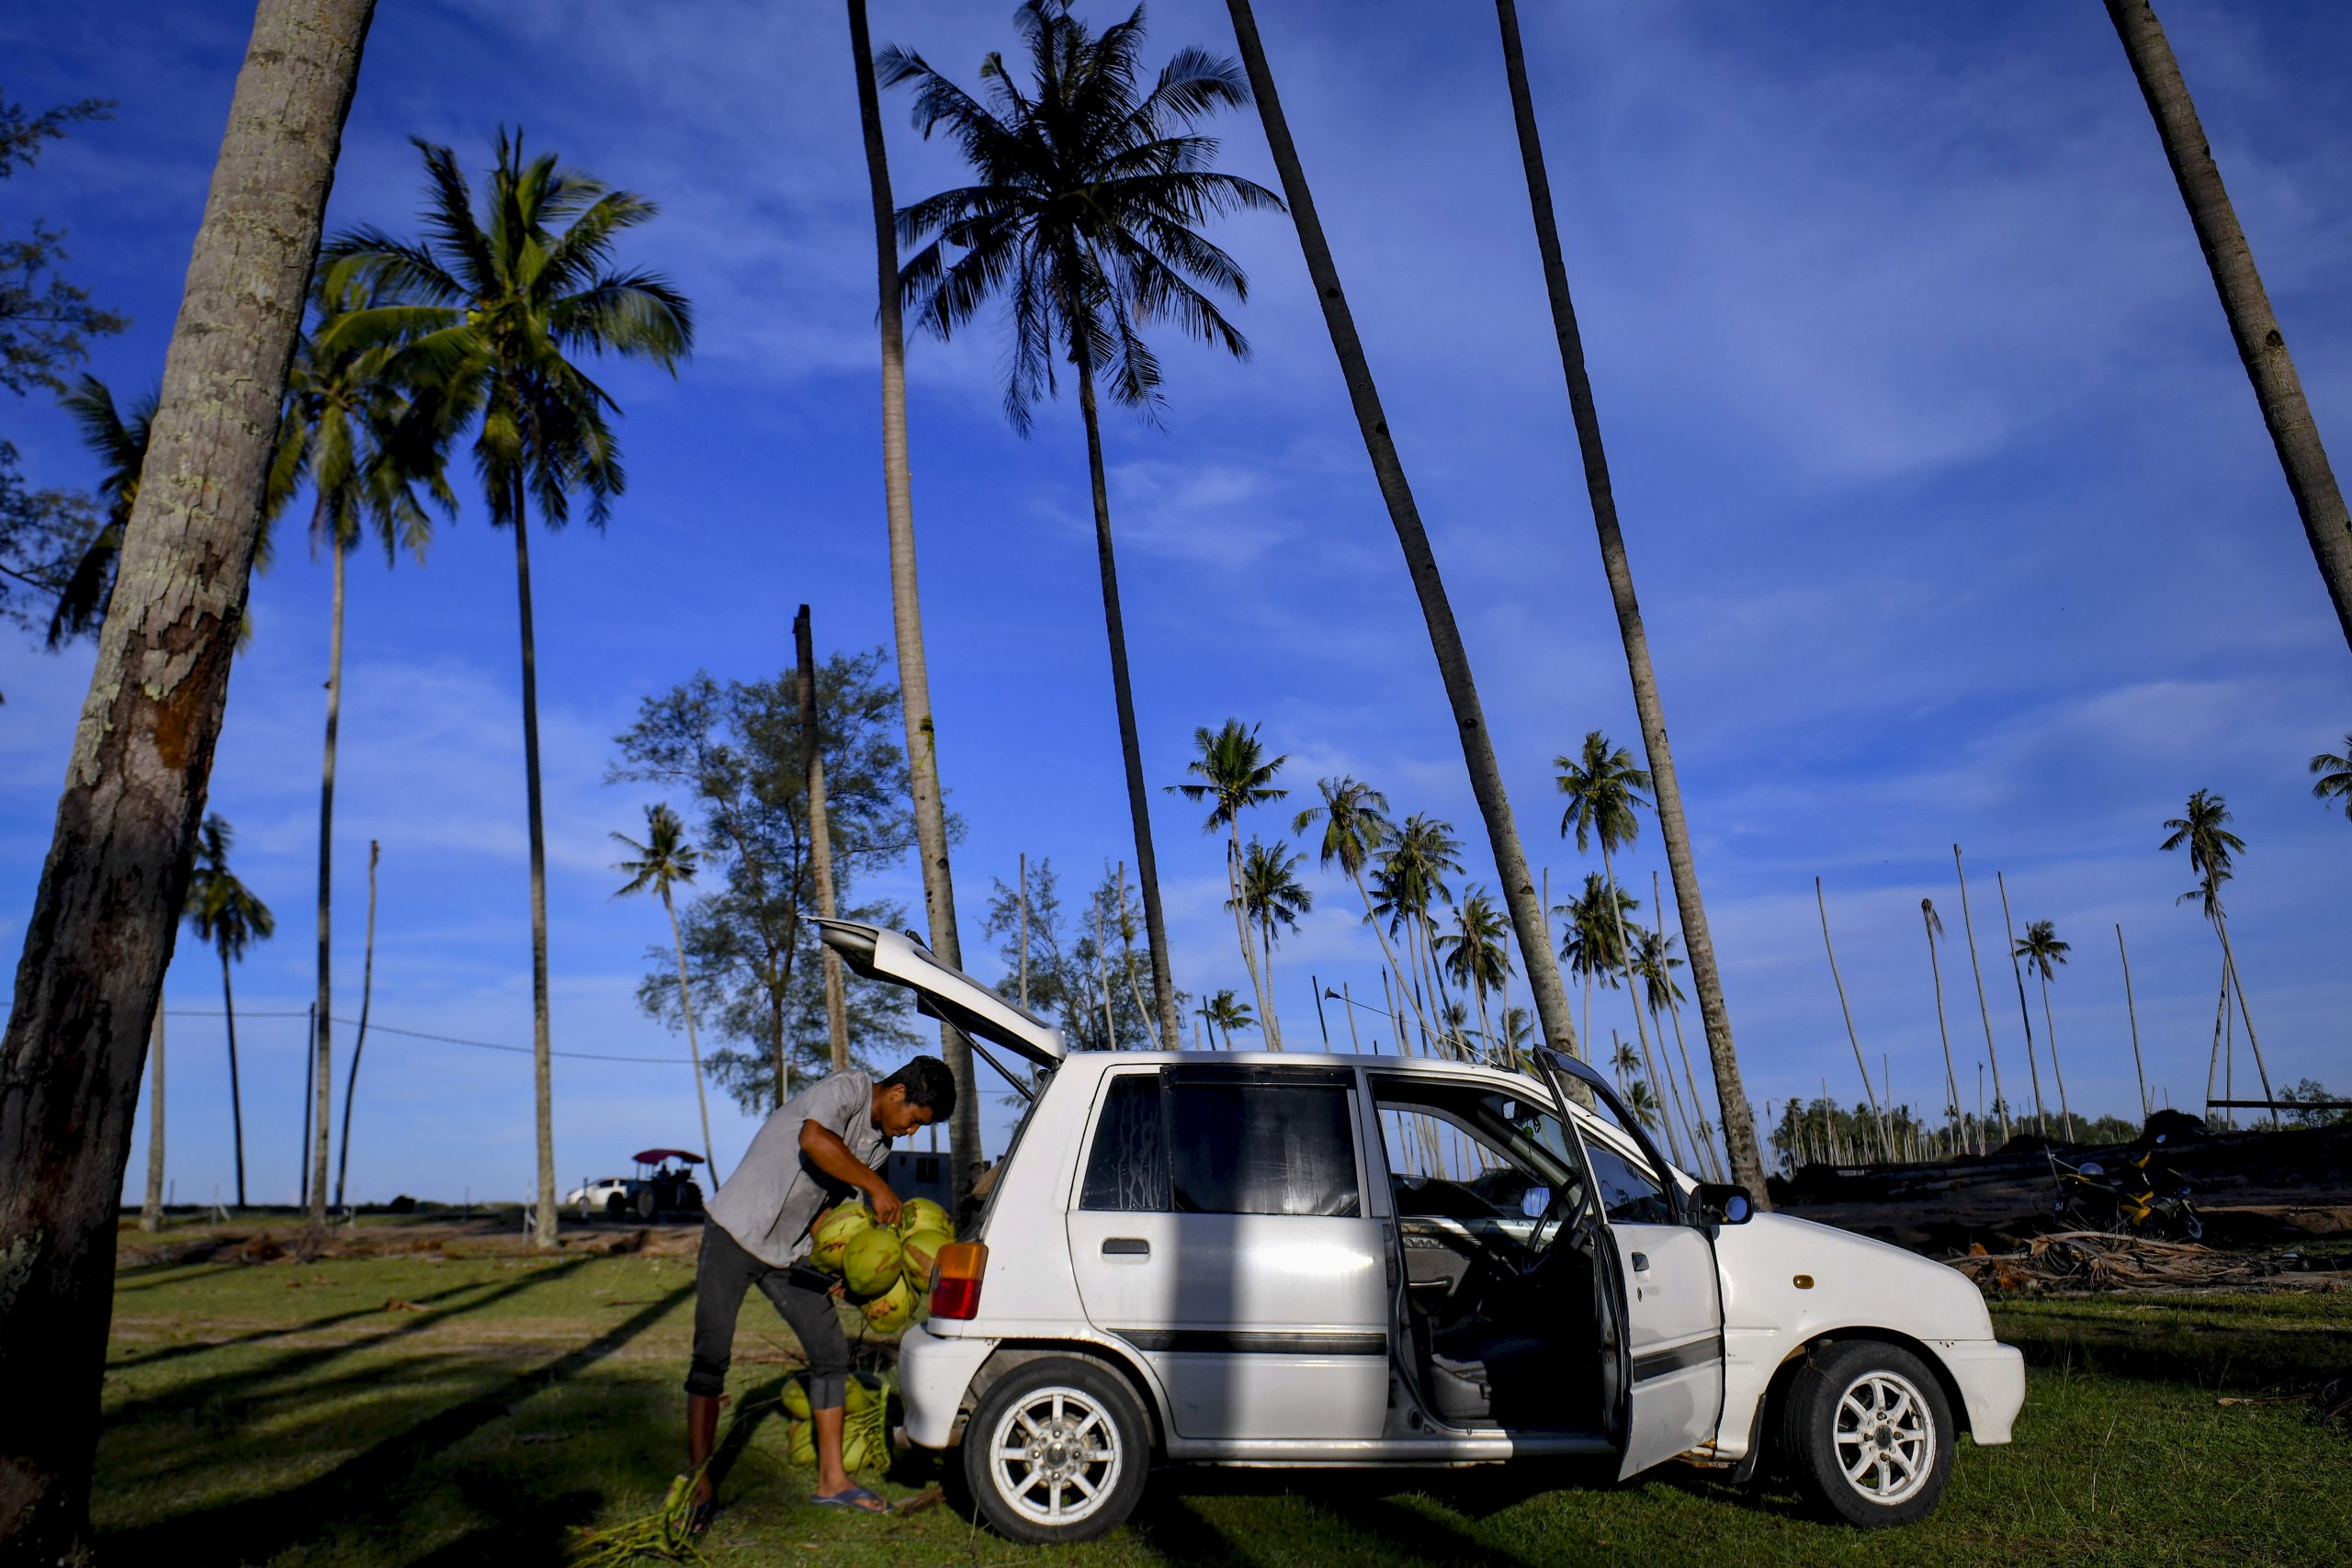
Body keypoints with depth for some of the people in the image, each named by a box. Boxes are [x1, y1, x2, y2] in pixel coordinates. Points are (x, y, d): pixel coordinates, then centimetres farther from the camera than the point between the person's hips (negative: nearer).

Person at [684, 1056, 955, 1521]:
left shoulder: (880, 1143, 6)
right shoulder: (849, 1088, -19)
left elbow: (832, 1203, 10)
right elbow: (814, 1139, -40)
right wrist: (876, 1186, -31)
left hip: (789, 1252, 8)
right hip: (735, 1232, -8)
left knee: (831, 1352, 4)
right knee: (712, 1355, -5)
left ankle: (831, 1478, 12)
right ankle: (698, 1485, 6)